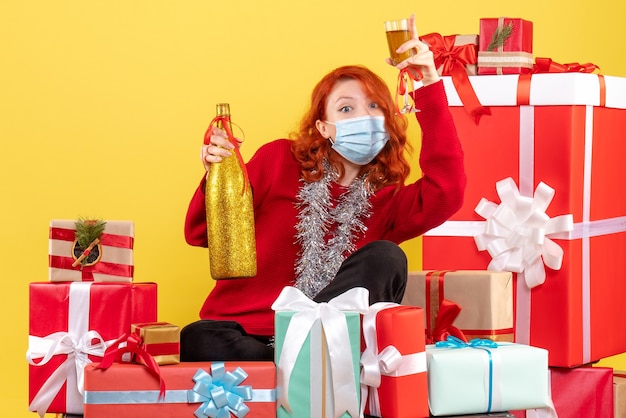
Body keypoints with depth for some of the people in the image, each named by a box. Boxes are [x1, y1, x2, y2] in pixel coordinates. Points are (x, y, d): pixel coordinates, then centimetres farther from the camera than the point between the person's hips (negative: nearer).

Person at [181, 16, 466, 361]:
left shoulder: (387, 201, 9)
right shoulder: (278, 160, 5)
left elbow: (446, 192, -13)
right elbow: (202, 235, 5)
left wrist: (430, 88, -17)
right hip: (241, 330, -2)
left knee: (384, 258, -21)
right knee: (198, 343, -36)